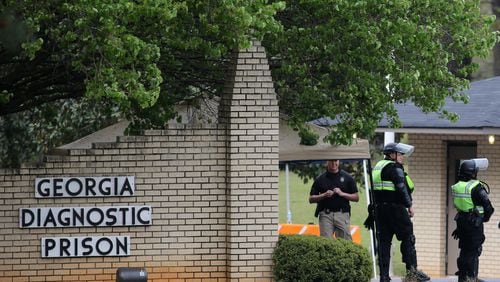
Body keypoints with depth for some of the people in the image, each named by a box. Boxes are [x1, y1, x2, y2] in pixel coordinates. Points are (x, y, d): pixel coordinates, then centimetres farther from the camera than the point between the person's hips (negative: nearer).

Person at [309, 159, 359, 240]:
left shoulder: (347, 178, 9)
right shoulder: (320, 179, 10)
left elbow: (356, 198, 8)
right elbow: (311, 199, 10)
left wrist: (342, 194, -7)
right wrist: (324, 195, -7)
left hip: (342, 214, 0)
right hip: (325, 214, 0)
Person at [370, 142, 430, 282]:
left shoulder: (377, 167, 18)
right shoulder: (395, 168, -8)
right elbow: (402, 188, -15)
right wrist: (409, 205, -7)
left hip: (380, 208, 8)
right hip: (395, 208, -8)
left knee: (383, 241, 6)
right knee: (407, 238, -2)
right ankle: (411, 269, -9)